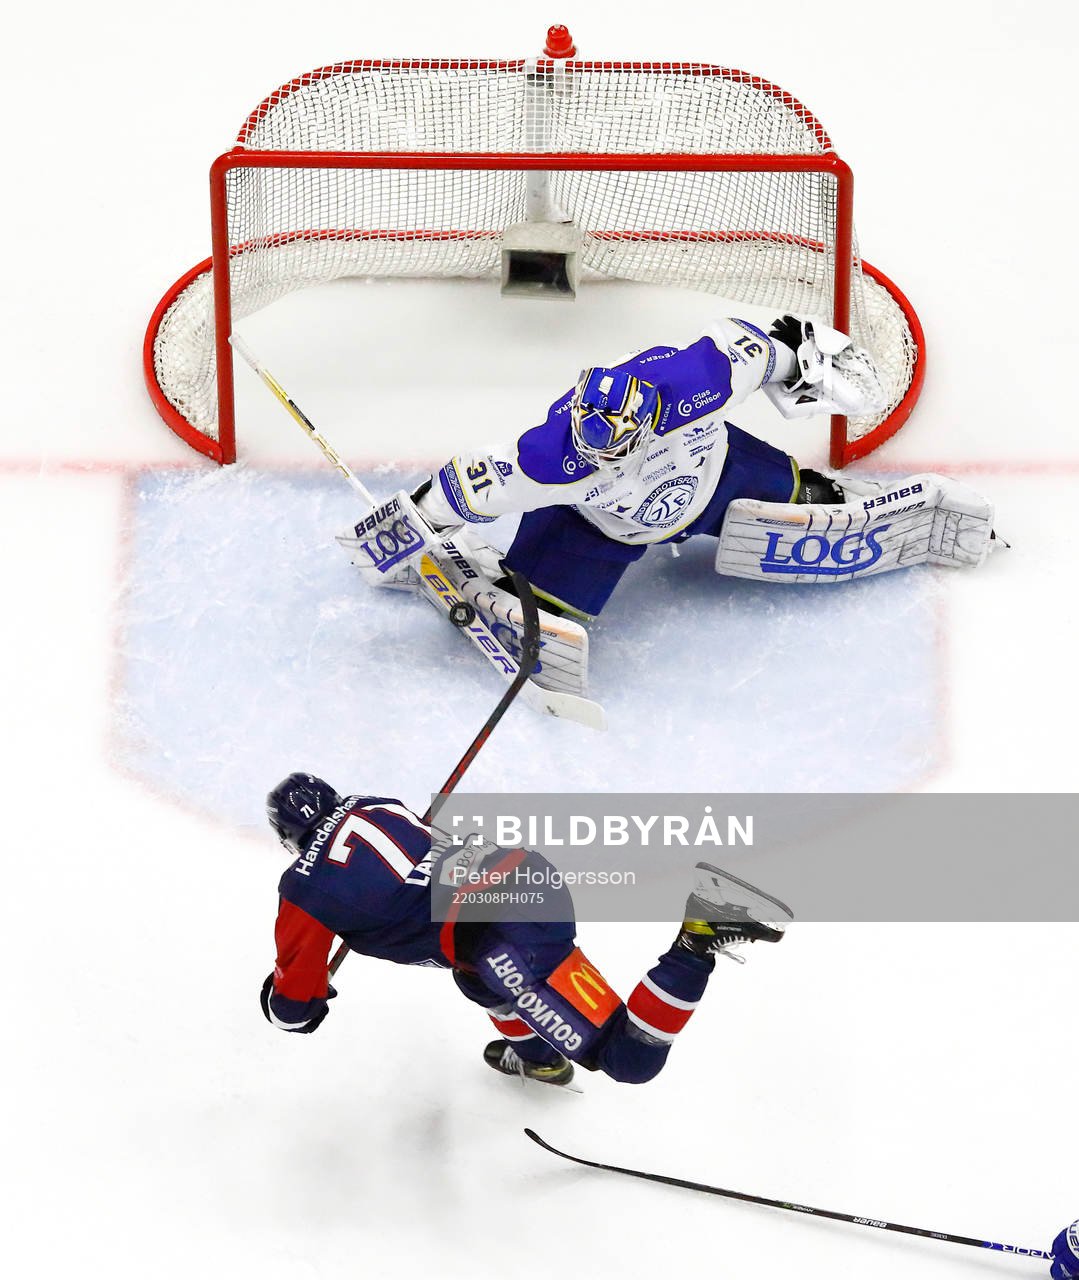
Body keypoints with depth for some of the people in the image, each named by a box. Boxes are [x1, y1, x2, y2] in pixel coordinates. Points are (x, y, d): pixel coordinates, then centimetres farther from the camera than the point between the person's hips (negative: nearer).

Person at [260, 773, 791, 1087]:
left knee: (629, 1060, -8)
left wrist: (282, 993, 35)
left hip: (513, 942, -8)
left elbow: (295, 1009, 11)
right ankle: (536, 1053, 49)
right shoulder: (375, 806, 22)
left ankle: (699, 938, -22)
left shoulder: (305, 887, 5)